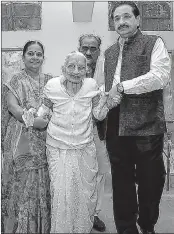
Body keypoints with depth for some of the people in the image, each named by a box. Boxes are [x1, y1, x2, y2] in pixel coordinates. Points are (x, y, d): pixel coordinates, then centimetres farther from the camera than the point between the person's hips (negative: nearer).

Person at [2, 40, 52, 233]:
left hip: (45, 140, 3)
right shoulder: (16, 81, 2)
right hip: (21, 139, -3)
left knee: (42, 183, 5)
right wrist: (37, 120, -19)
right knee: (23, 182, -1)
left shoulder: (49, 81, 11)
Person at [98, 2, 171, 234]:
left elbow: (160, 76, -14)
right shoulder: (109, 52, 18)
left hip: (146, 126, -4)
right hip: (115, 128, 5)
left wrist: (122, 87, -12)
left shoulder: (154, 43, 2)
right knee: (121, 183, 11)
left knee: (150, 182, 7)